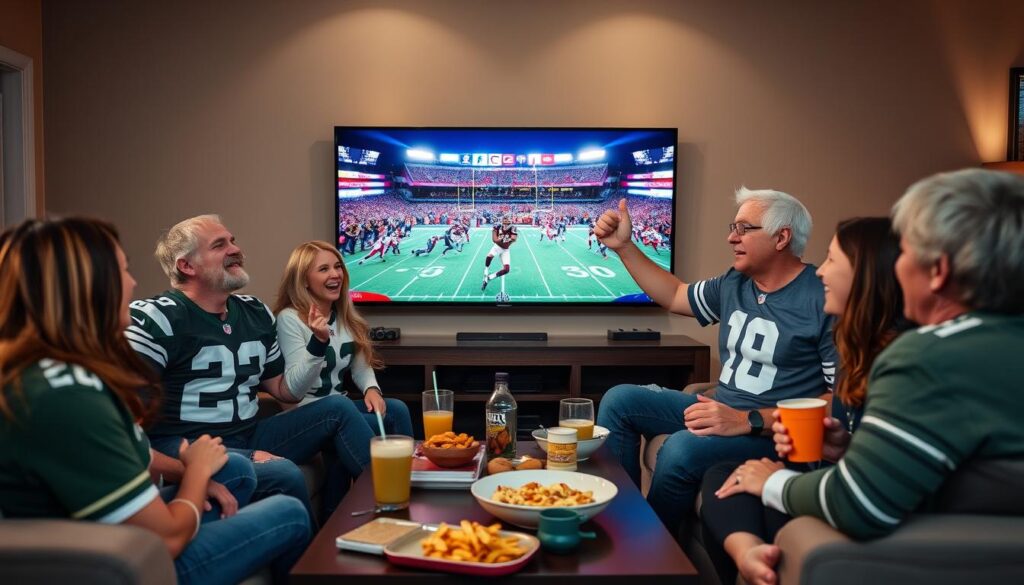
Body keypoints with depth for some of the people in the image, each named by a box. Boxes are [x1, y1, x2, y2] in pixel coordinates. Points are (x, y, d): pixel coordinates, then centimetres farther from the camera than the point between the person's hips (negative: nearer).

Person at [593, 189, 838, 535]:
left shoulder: (824, 298, -17)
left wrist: (749, 421, -28)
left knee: (682, 449, -33)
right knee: (619, 400, 2)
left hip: (775, 429, -8)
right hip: (724, 412, 9)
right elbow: (674, 296, 25)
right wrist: (623, 246, 18)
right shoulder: (734, 284, 9)